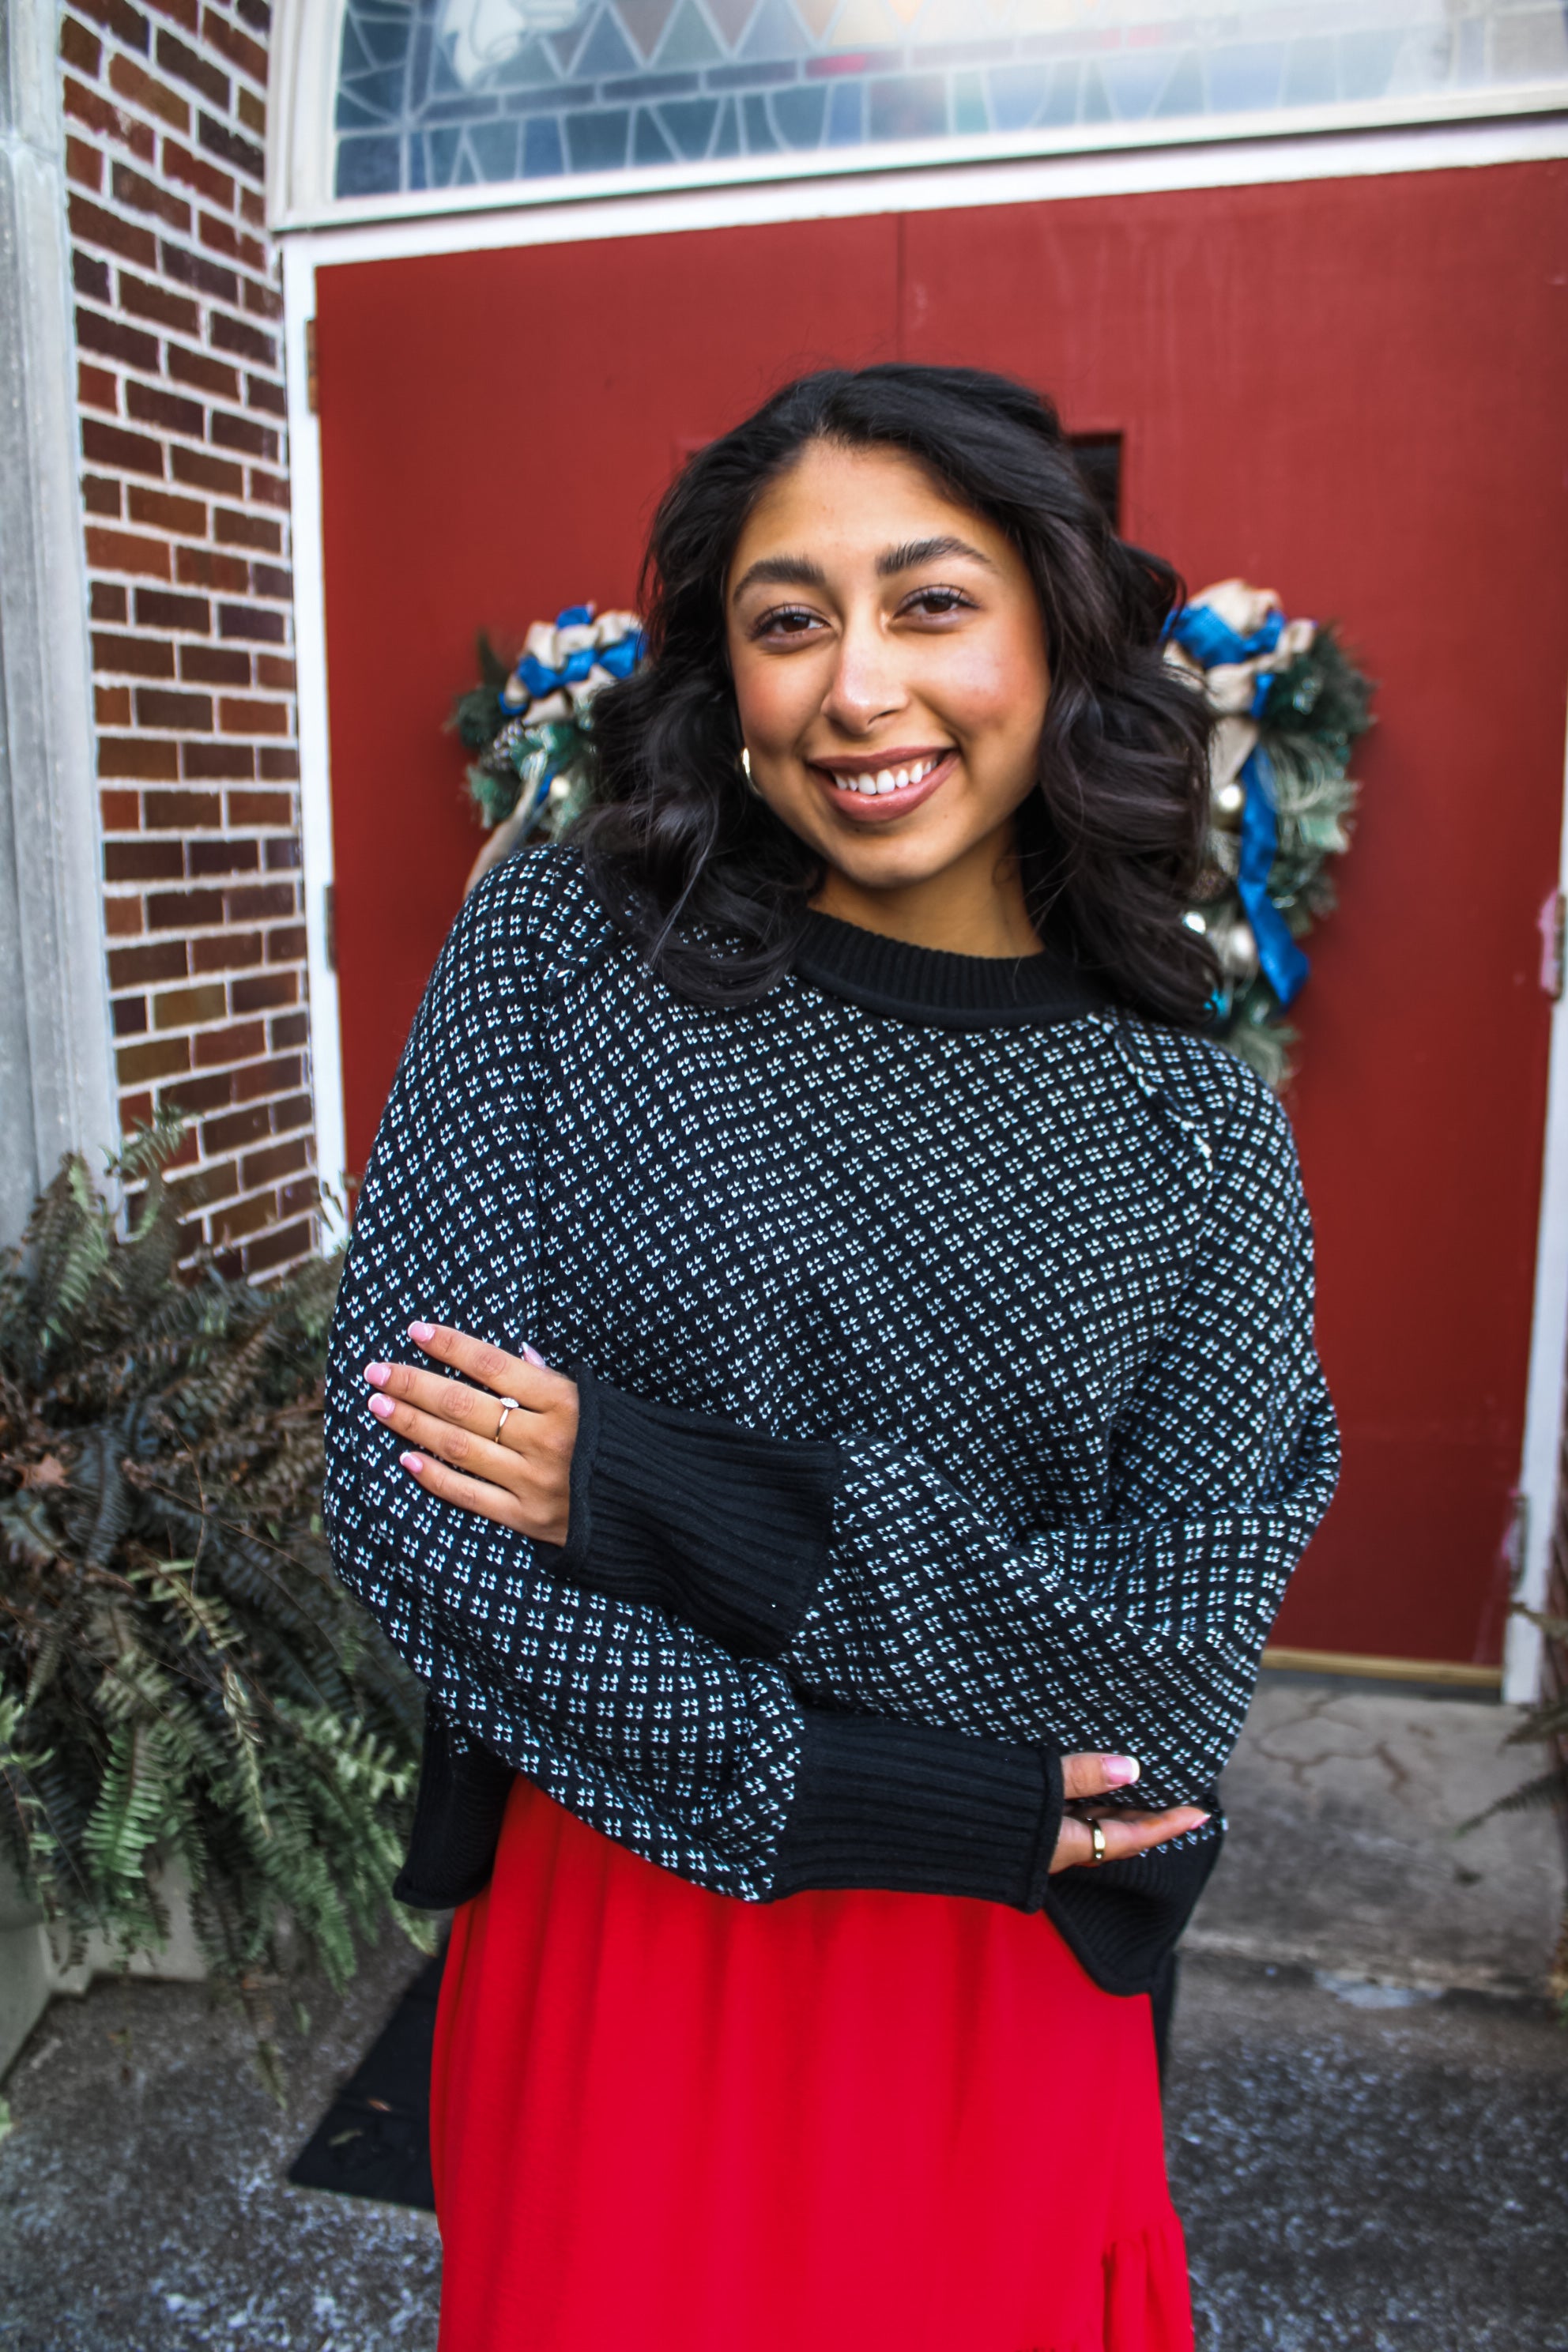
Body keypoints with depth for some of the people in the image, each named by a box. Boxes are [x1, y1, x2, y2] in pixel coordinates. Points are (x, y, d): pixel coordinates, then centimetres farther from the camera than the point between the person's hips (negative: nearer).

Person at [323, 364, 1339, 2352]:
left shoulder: (1199, 1132, -7)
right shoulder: (558, 957, -10)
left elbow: (1179, 1651, -14)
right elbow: (399, 1491, -15)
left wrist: (655, 1499, -21)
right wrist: (866, 1799, -18)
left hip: (1008, 1999, 1)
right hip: (601, 1940, 0)